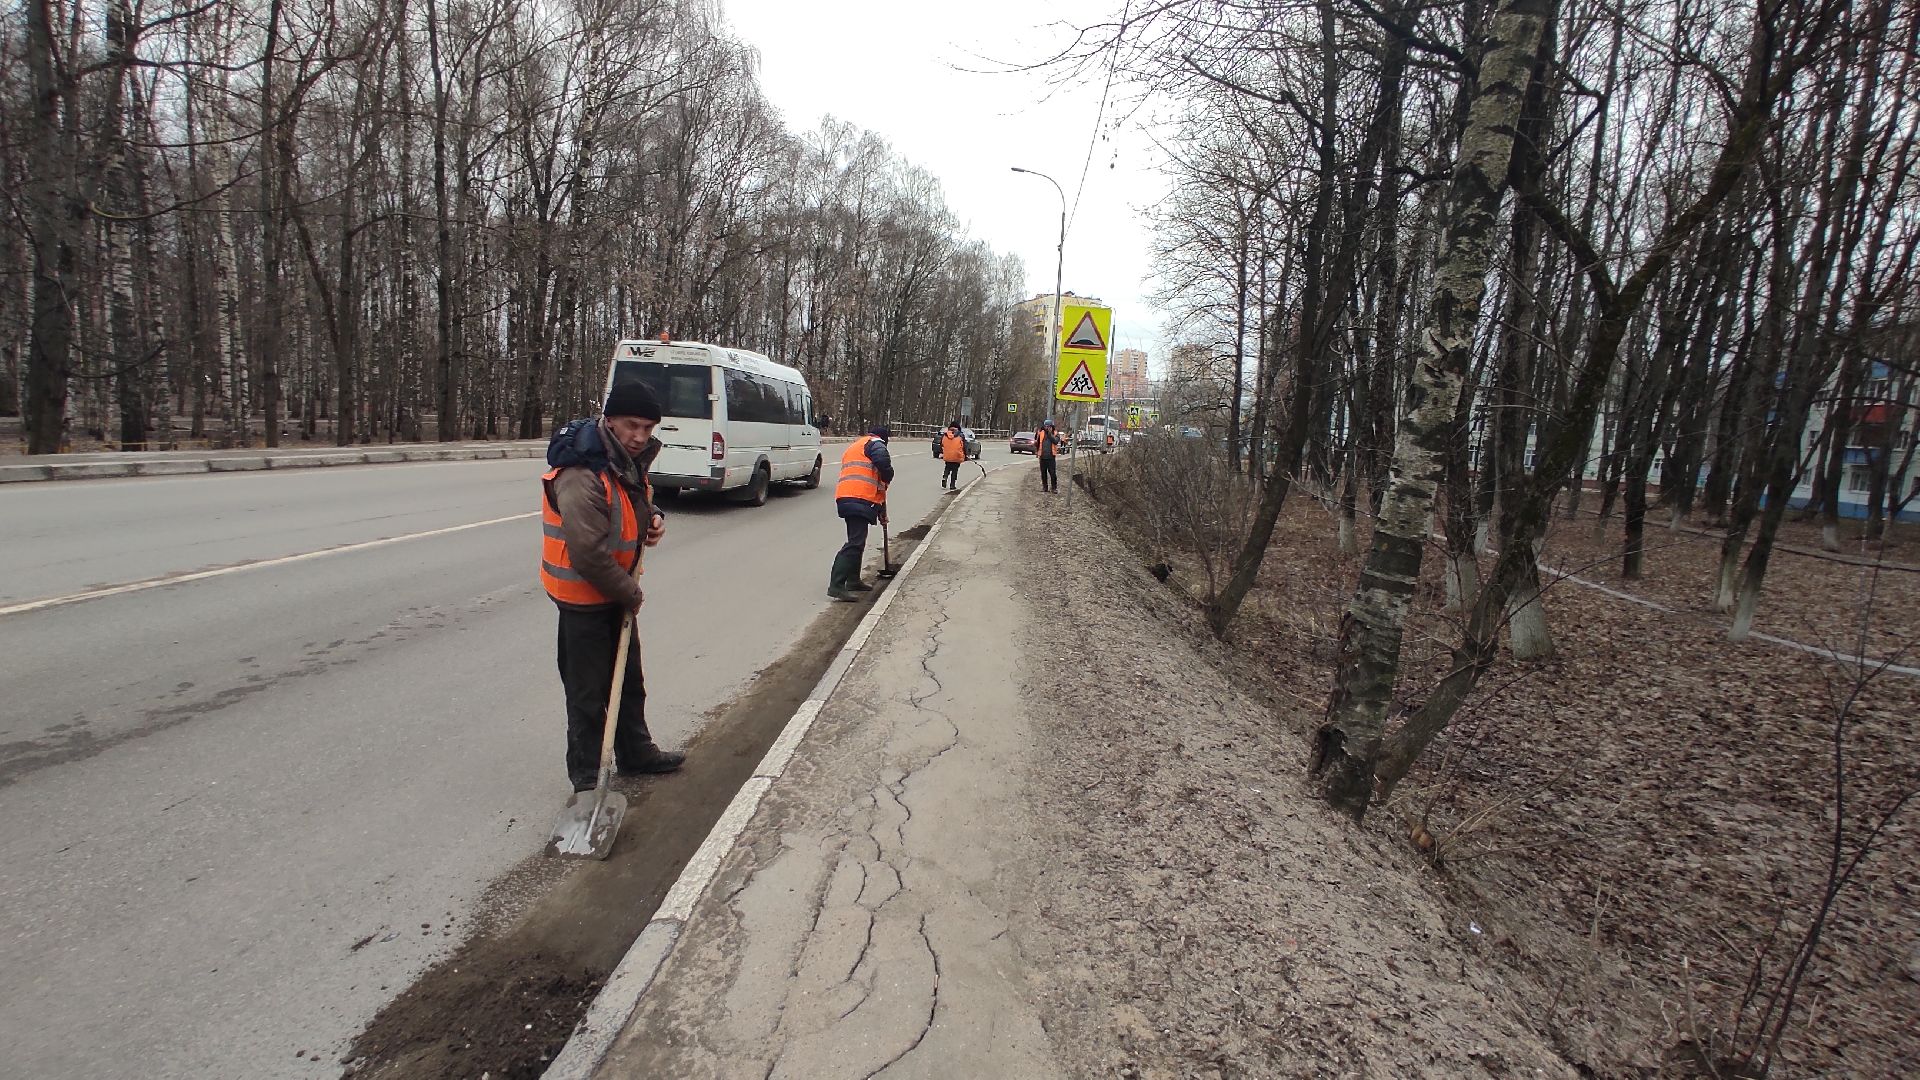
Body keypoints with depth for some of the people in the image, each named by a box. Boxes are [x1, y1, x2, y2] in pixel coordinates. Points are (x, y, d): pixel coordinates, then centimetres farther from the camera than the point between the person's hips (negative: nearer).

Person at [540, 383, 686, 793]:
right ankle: (586, 776, 20)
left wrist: (653, 516, -1)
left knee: (629, 680, 21)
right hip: (584, 596, -9)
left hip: (616, 591, 9)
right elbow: (590, 555, -30)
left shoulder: (628, 460, 1)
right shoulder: (582, 476, -30)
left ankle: (637, 753, 38)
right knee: (588, 692, 4)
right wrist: (630, 593, -17)